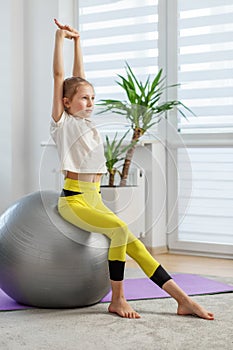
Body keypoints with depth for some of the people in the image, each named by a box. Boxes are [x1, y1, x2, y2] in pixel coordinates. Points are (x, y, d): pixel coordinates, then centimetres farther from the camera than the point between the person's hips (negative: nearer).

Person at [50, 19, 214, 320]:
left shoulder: (85, 121, 17)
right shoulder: (63, 122, -1)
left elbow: (79, 78, 18)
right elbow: (59, 77, -6)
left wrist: (77, 41, 20)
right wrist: (60, 38, -5)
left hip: (94, 199, 7)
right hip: (73, 200, -7)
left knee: (133, 244, -4)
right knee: (120, 230, -27)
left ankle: (183, 300, -10)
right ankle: (117, 299, -15)